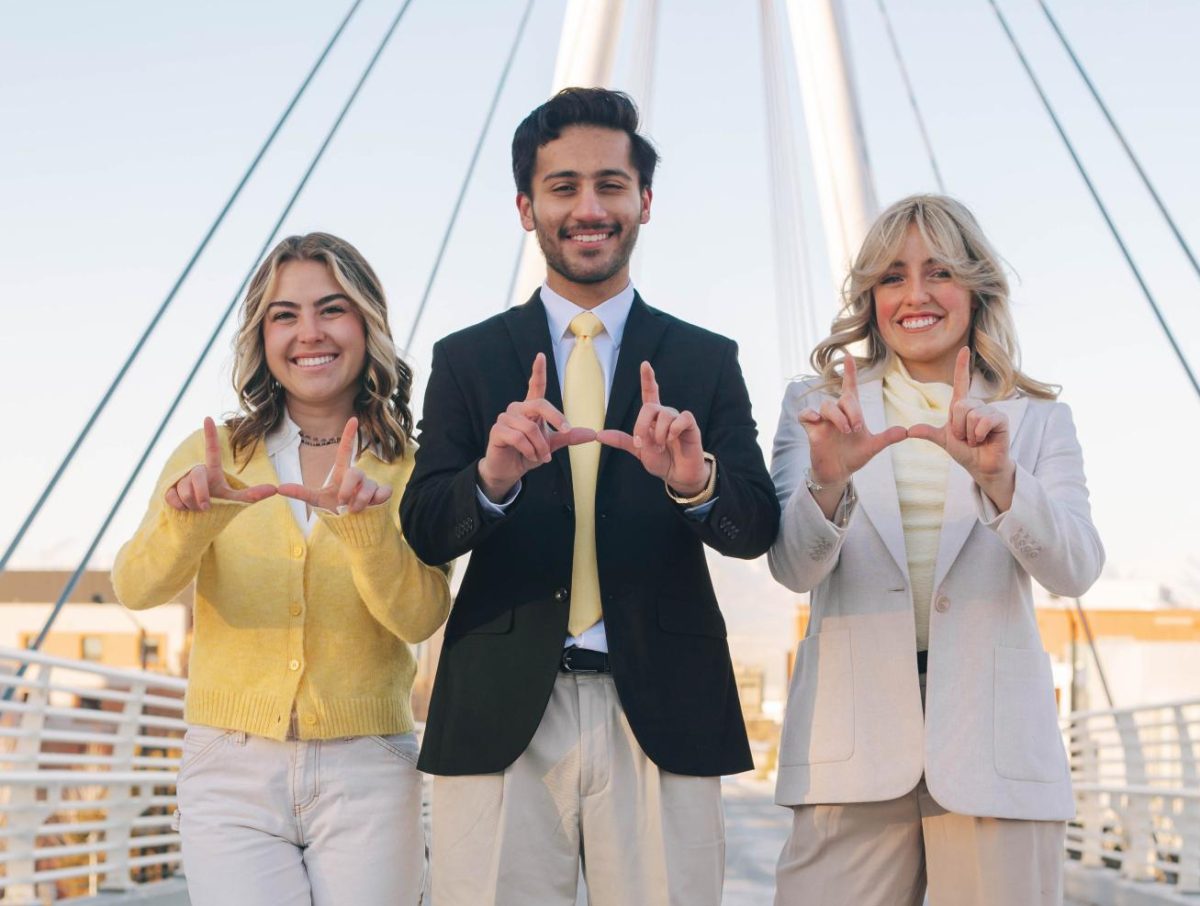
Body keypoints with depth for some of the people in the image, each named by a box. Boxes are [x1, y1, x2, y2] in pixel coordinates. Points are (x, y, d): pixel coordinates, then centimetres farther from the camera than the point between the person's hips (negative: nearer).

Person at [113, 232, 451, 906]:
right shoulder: (212, 455, 4)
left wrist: (362, 521, -26)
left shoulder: (409, 469, 2)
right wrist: (191, 513, -29)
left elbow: (420, 619, -9)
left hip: (366, 775, 0)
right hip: (230, 773, 0)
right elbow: (138, 588, -9)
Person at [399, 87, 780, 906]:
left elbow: (757, 529, -1)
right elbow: (425, 532, -1)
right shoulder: (467, 360, 7)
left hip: (662, 721, 0)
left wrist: (697, 479, -23)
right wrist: (494, 476, -22)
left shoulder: (706, 361, 8)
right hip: (501, 720, 0)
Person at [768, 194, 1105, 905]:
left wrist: (998, 477, -22)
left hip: (994, 737, 1)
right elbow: (794, 568, -3)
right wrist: (829, 479, -23)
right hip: (854, 739, 0)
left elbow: (1075, 571, -5)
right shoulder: (819, 406, 8)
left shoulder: (1037, 419, 9)